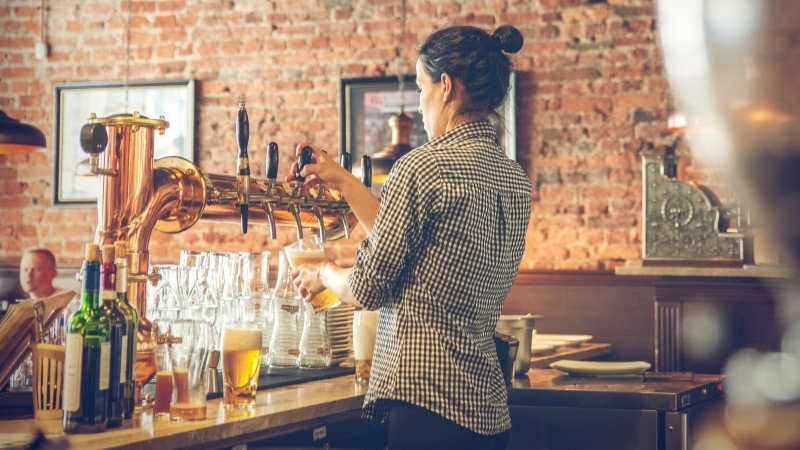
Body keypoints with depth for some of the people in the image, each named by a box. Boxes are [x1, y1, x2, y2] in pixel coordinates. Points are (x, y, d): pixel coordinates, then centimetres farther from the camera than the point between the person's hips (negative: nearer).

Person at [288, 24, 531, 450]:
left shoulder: (423, 166, -13)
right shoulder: (516, 180, 11)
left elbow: (367, 289, -8)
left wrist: (323, 272, 14)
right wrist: (343, 181, 23)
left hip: (428, 401, -8)